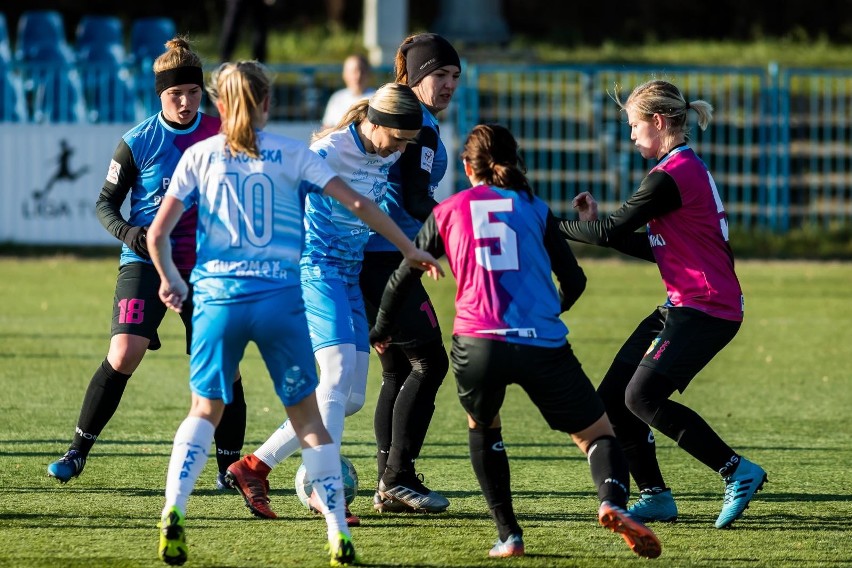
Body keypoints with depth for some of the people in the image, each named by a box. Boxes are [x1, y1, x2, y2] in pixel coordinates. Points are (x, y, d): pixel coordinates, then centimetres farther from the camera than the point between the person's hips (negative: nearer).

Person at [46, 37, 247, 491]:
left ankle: (229, 467, 12)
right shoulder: (138, 142, -5)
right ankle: (78, 450, -4)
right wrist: (127, 232, -17)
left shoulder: (220, 135, 1)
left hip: (205, 264, 2)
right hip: (146, 260, -2)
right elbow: (105, 202, 2)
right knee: (124, 354, -17)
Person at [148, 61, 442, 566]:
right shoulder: (291, 155, 4)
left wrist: (170, 280, 20)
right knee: (308, 417, 8)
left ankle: (173, 511, -7)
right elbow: (358, 204, 1)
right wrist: (410, 249, 11)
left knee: (205, 411, 14)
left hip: (218, 296, 1)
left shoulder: (199, 157, 5)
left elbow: (159, 232, 1)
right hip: (280, 298, 0)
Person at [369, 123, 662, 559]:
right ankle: (613, 503, -21)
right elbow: (573, 281, 18)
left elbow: (403, 277, 22)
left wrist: (382, 328, 39)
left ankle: (508, 535, 16)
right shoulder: (535, 209, 18)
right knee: (598, 433, 12)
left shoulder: (448, 212, 17)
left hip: (477, 343, 0)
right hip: (543, 344, 0)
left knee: (482, 426, 29)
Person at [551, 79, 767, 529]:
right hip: (683, 306, 10)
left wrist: (554, 227, -1)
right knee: (612, 397, 5)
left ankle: (737, 471, -12)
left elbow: (610, 231, -15)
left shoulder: (671, 176, -16)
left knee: (643, 395, -19)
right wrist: (595, 225, 14)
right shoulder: (686, 168, 16)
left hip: (706, 308, -10)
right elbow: (653, 247, 19)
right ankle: (655, 497, 10)